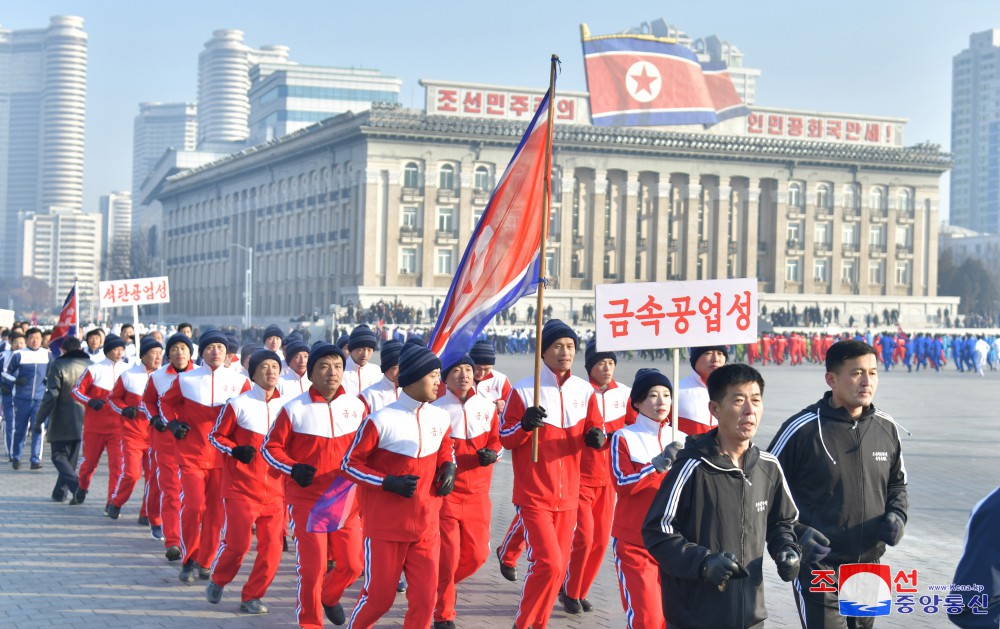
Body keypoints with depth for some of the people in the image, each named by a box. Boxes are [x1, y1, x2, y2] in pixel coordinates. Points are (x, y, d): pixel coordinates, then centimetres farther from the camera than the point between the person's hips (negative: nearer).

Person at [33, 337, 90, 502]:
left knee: (59, 456, 2)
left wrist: (38, 420, -9)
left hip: (62, 422, -5)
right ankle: (60, 492, 20)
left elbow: (51, 396, -15)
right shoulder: (89, 365, 4)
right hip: (82, 422, 5)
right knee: (71, 458, 15)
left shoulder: (59, 366, -10)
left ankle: (76, 485, -19)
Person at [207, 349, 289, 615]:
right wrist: (235, 450, -14)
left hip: (274, 489, 4)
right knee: (237, 542, -6)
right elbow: (215, 435, 3)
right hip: (241, 486, -3)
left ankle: (251, 597, 16)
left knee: (272, 548, -1)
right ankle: (218, 581, 24)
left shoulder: (287, 406, 5)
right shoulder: (238, 404, -4)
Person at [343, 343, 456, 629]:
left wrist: (448, 466, 4)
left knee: (425, 598, 0)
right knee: (379, 596, 6)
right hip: (385, 527, -4)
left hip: (427, 527, 4)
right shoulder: (382, 420, -15)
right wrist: (388, 483, -20)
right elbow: (350, 463, -8)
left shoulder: (441, 418, 2)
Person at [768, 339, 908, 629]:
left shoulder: (886, 428, 5)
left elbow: (897, 484, 20)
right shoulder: (802, 429, -13)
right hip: (817, 565, -6)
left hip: (870, 567, 6)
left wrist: (896, 515, 0)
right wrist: (796, 534, -18)